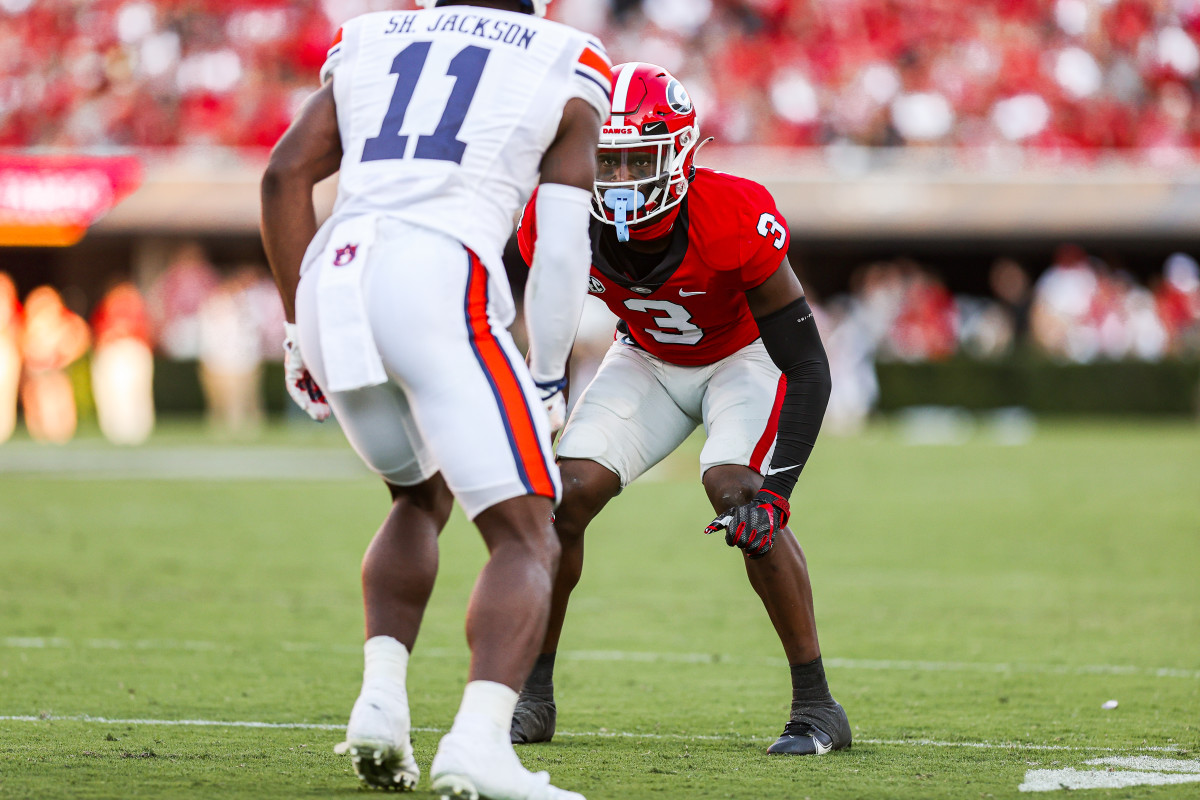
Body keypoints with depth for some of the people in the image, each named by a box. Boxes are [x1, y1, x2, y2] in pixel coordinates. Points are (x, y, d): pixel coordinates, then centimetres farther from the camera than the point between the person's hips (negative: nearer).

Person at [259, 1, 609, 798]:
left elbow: (285, 174, 14)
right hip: (439, 288, -5)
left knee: (423, 497, 30)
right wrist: (548, 378, 14)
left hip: (333, 284, 5)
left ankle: (381, 696, 12)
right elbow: (563, 240, 8)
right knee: (526, 538, 0)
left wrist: (299, 327, 19)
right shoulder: (565, 70, 16)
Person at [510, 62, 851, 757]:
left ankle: (818, 706, -15)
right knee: (567, 494, -11)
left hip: (747, 355, -4)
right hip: (648, 359, 4)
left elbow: (808, 367, -31)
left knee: (737, 493, -26)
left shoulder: (735, 220, -36)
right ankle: (533, 695, 6)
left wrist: (776, 487, -38)